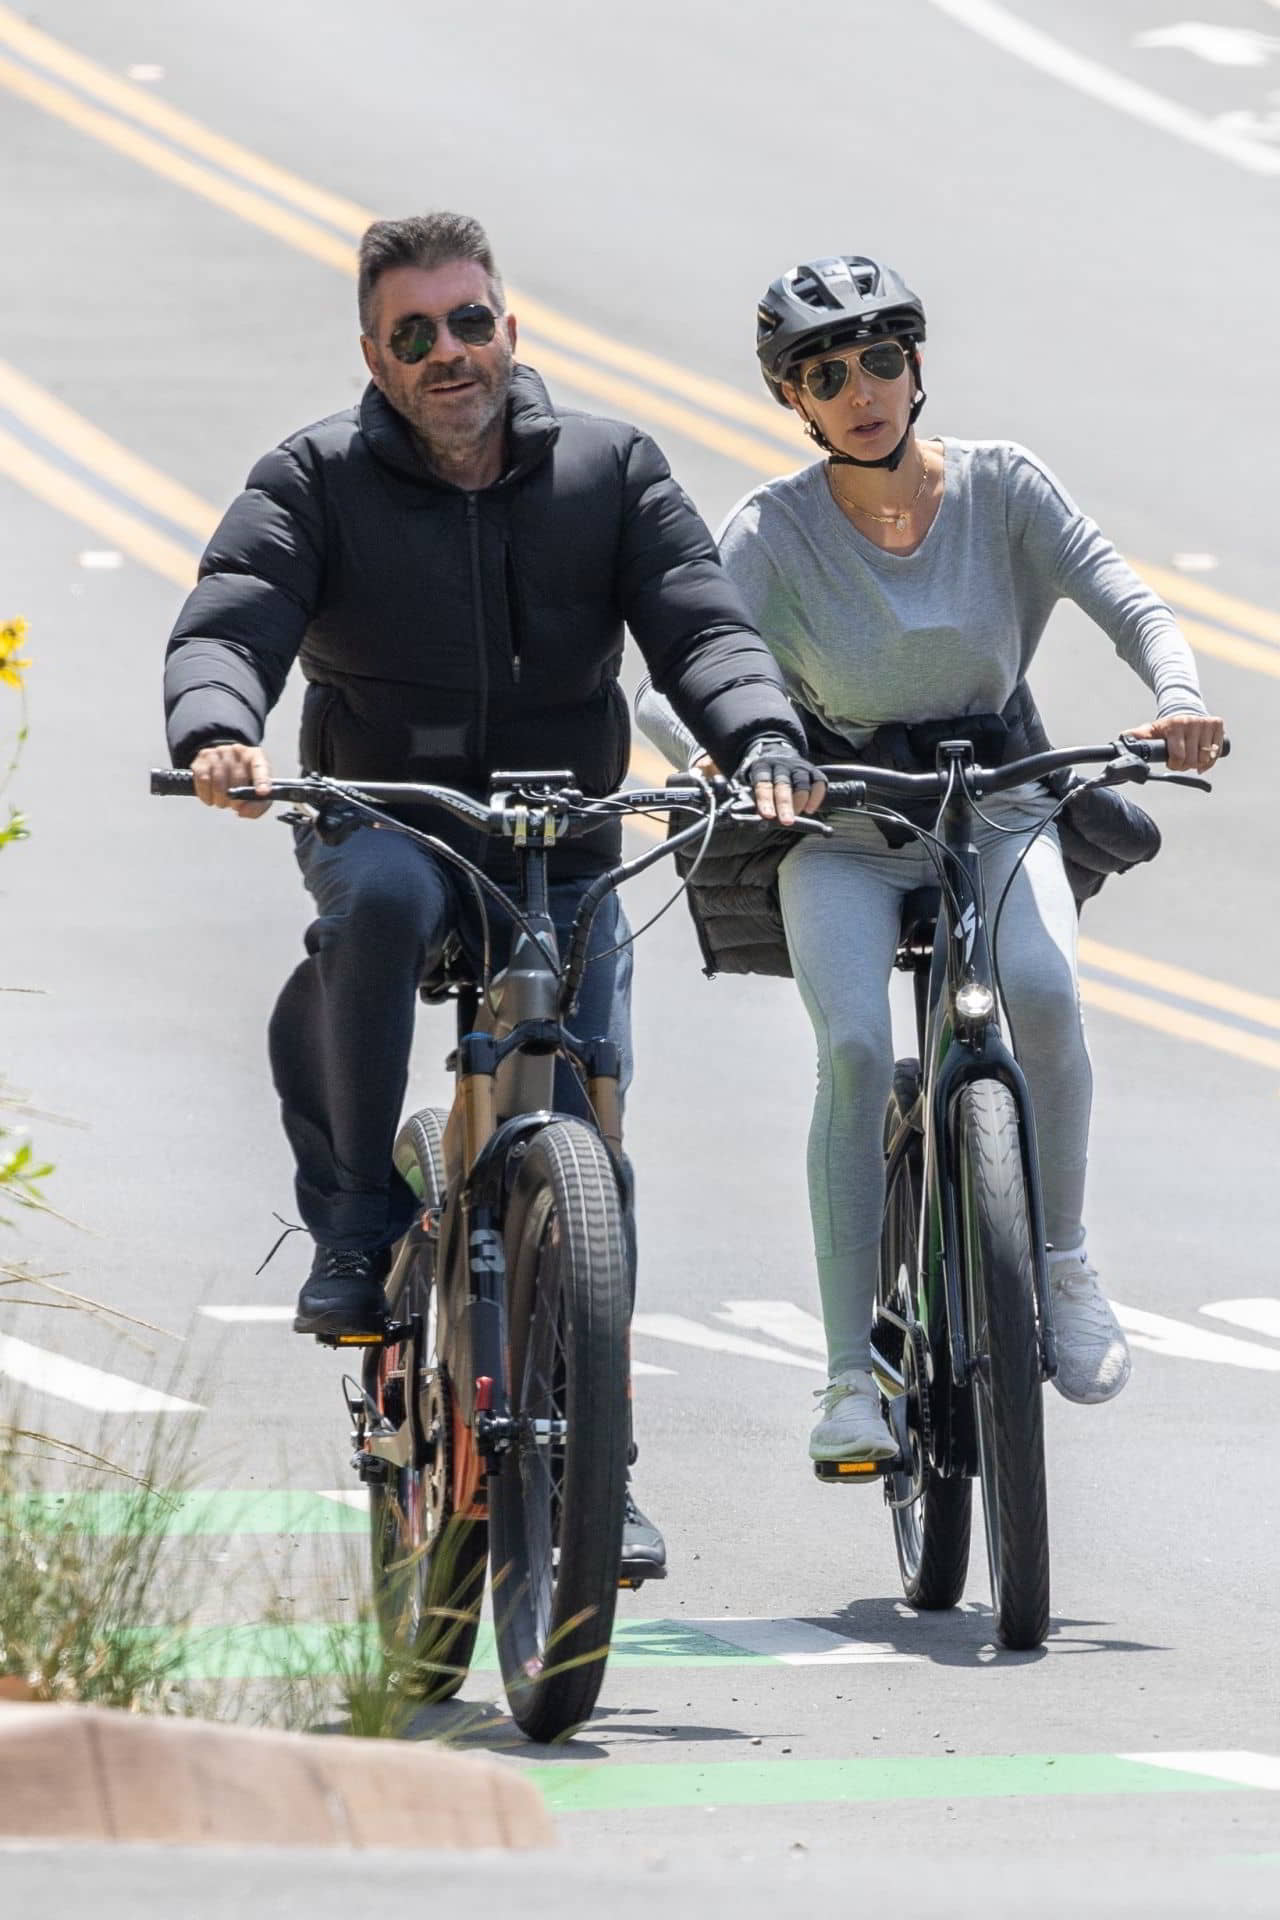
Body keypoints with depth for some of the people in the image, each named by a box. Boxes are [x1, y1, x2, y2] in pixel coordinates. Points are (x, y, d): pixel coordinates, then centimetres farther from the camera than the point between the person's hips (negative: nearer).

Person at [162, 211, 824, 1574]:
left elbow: (700, 625, -8)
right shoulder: (315, 482, -3)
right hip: (382, 827, -2)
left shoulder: (609, 471, 2)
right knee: (377, 893, -38)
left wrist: (763, 741, -29)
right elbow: (226, 625, -16)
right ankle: (358, 1224, -24)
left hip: (562, 864, 2)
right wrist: (218, 733, -40)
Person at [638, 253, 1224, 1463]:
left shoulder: (999, 487, -6)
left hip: (997, 810, 1)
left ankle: (1064, 1264, -9)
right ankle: (850, 1375, -21)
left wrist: (1178, 701, -36)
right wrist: (713, 752, -43)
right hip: (842, 831, -1)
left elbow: (1130, 605, -14)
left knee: (1039, 987, -31)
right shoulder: (775, 530, -10)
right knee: (854, 1046, -27)